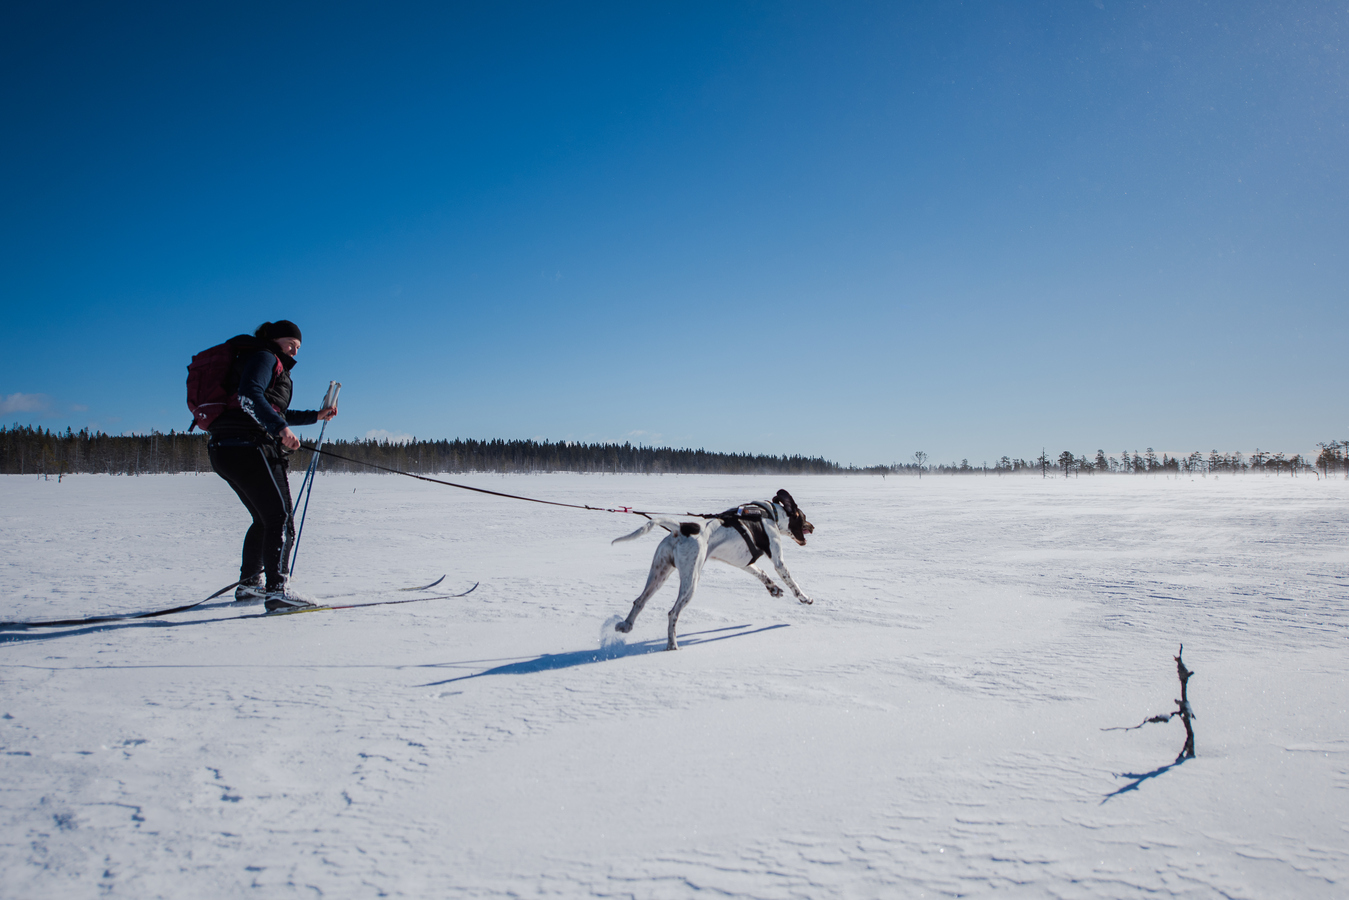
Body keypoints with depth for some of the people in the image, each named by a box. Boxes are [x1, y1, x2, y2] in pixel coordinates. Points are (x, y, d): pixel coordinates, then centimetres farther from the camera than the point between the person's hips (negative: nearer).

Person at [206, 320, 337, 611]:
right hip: (250, 448, -11)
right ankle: (276, 590, -23)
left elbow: (272, 413, 37)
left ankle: (249, 584, 28)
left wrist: (316, 416, 35)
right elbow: (249, 397, -20)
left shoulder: (269, 362, 30)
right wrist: (281, 428, -28)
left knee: (264, 519, 21)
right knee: (281, 518, -14)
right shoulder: (264, 358, -1)